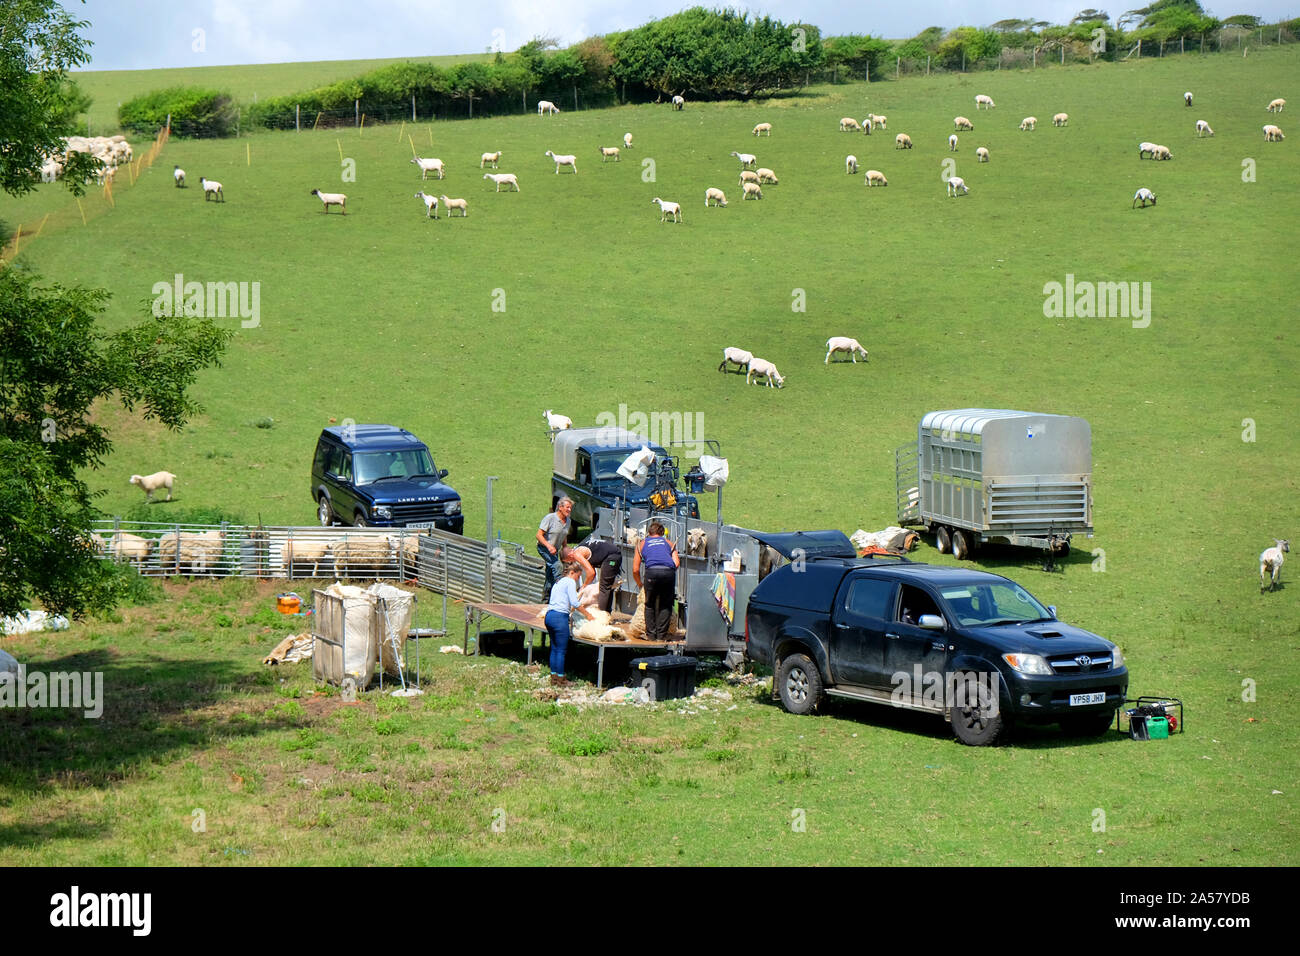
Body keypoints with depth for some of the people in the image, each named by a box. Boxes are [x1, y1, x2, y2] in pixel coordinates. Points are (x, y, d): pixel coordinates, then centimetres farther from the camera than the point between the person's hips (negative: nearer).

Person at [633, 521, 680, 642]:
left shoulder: (642, 544, 29)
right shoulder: (668, 543, 31)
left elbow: (635, 570, 24)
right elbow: (676, 563, 15)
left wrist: (640, 584, 40)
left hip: (652, 571, -1)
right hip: (669, 571, 1)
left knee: (650, 605, 15)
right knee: (666, 605, 14)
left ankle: (650, 635, 13)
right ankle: (661, 635, 10)